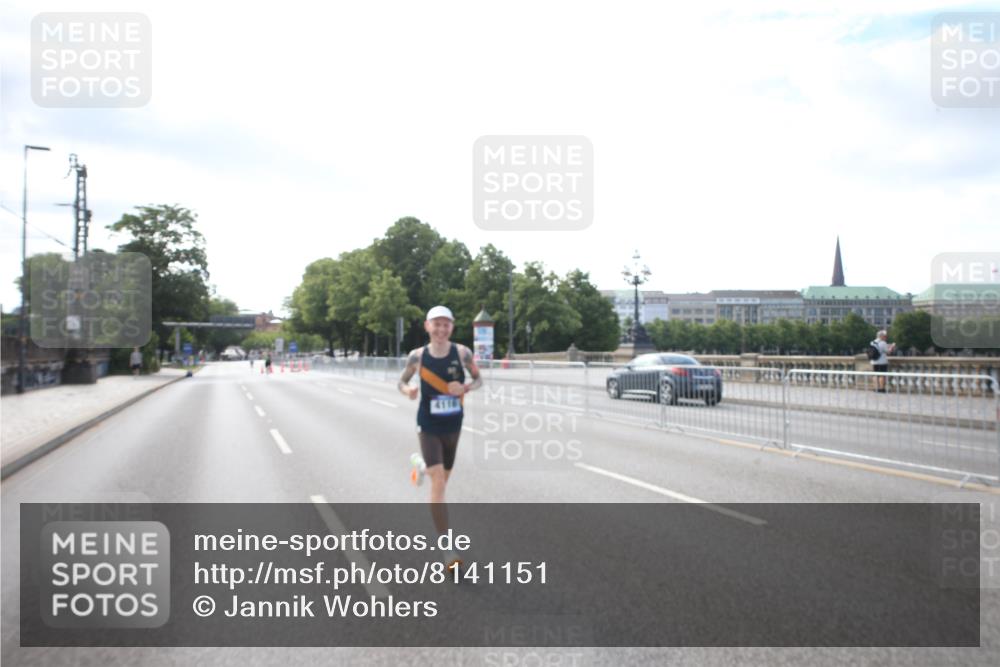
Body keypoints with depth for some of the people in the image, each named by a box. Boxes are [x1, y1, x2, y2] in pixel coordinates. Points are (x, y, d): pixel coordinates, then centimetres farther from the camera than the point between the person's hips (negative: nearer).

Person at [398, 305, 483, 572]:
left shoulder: (462, 352, -9)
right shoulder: (417, 356, -9)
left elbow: (478, 379, 3)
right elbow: (401, 382, 5)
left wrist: (465, 388, -19)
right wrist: (407, 391, -19)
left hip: (453, 425, 3)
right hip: (428, 426, -3)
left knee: (442, 479, 20)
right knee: (438, 482, -14)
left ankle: (421, 464, 58)